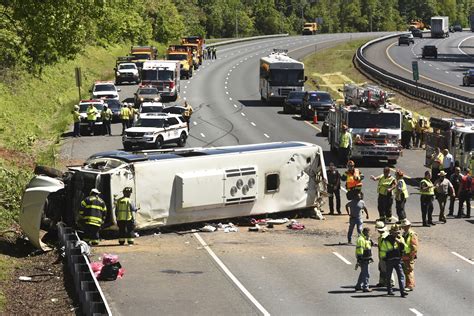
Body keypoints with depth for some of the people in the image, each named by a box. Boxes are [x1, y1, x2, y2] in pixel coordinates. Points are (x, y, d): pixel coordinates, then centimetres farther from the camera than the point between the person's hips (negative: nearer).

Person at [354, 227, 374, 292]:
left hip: (366, 259, 10)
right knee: (366, 274, -7)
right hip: (363, 259, -10)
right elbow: (359, 250, -21)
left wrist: (370, 258, 26)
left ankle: (358, 286, 27)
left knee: (363, 273, 17)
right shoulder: (361, 239, -16)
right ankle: (365, 287, -3)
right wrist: (359, 259, -24)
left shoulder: (367, 239, 16)